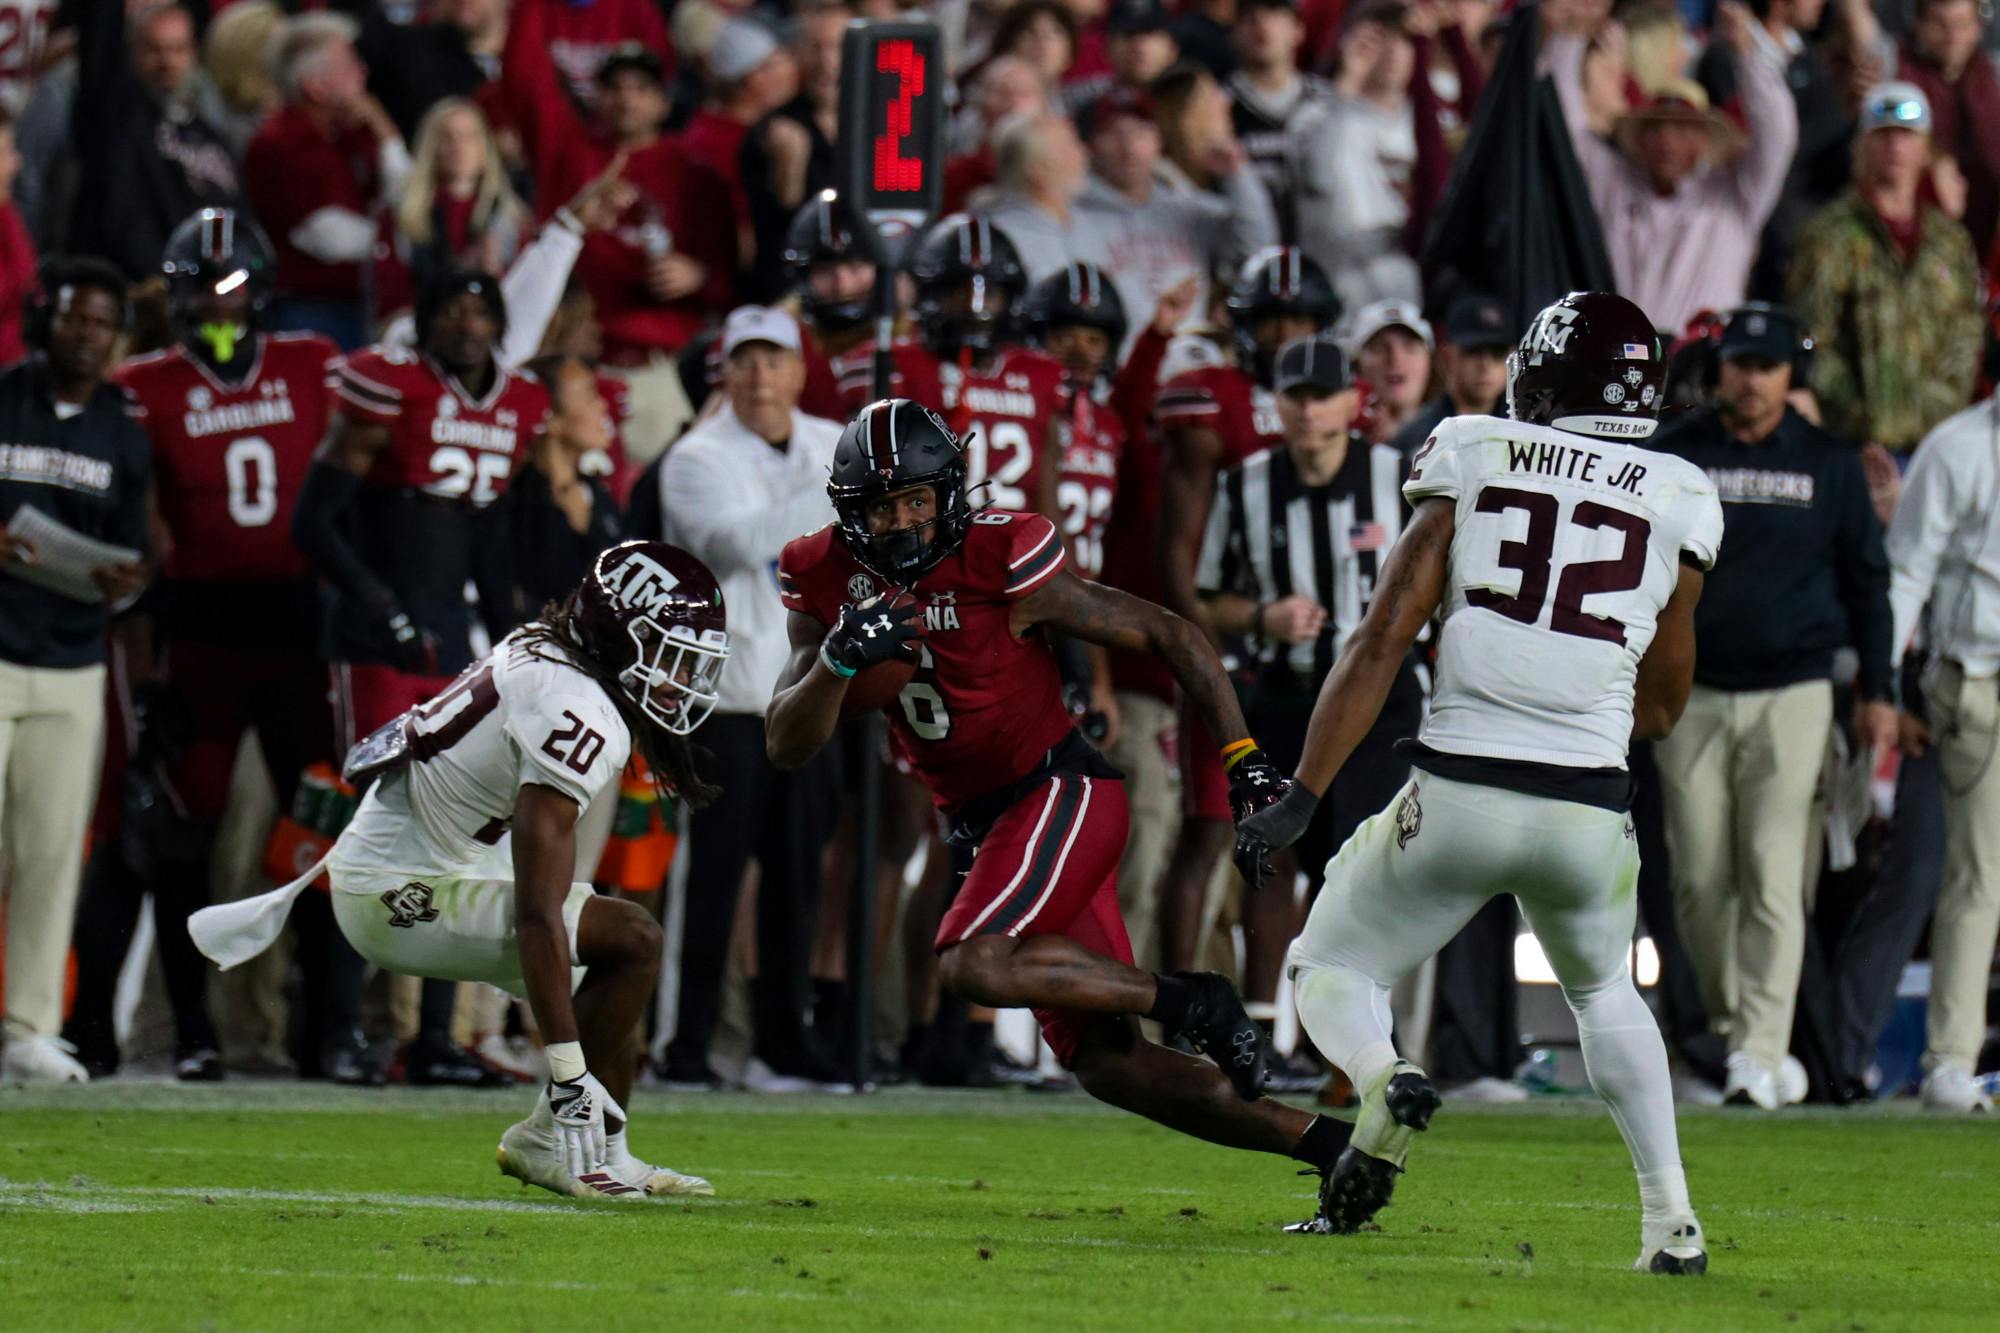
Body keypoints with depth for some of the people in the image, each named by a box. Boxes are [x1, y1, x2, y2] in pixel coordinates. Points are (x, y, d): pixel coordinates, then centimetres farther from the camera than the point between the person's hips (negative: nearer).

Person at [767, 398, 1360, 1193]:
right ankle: (1330, 1144, 9)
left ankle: (1189, 1002, -14)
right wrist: (840, 659, -24)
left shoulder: (1002, 566, -17)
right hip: (980, 826, 7)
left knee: (973, 967, -30)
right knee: (1108, 1066, 2)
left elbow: (1169, 636, -8)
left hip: (1061, 794, -7)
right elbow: (788, 747, -5)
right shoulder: (828, 583, -2)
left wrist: (1244, 761, -11)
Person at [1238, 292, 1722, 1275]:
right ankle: (1671, 1222, 20)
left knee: (1330, 972, 18)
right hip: (1590, 808, 2)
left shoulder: (1469, 462, 2)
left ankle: (1382, 1082, -16)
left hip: (1458, 791, -2)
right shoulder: (1678, 501, 6)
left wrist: (1301, 797, -1)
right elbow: (1660, 708, 13)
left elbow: (1381, 643, -3)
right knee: (1602, 992, 32)